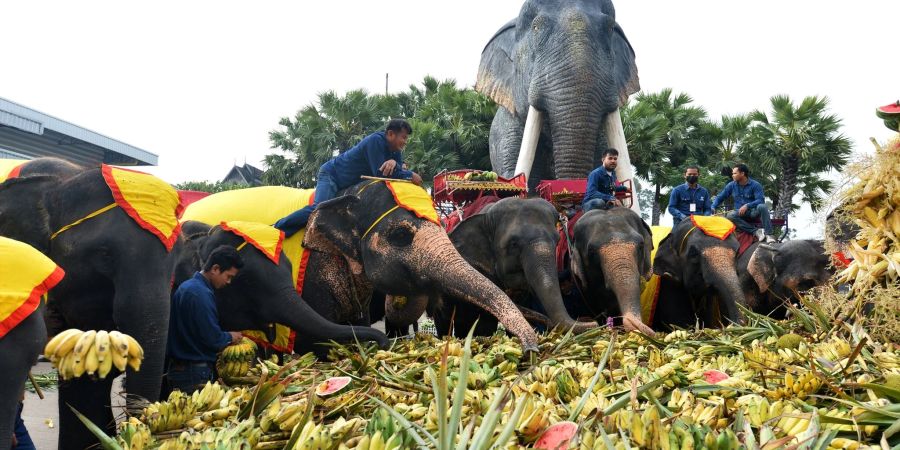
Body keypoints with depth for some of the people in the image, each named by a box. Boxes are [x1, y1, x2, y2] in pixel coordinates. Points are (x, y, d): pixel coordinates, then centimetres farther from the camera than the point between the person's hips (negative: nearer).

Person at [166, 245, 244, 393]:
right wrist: (230, 337, -1)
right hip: (195, 371, -10)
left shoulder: (186, 287, 12)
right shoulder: (201, 294, -20)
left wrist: (224, 337, 12)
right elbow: (213, 339, -21)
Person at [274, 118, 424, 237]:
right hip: (331, 174, -10)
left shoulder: (395, 151, 2)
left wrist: (394, 163, -28)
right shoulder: (375, 141, -25)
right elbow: (380, 173, -28)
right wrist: (410, 175, -24)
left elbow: (398, 171, -5)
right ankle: (276, 230, -24)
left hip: (351, 184, 10)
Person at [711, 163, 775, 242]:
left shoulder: (755, 185, -5)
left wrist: (747, 206, -28)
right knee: (730, 215, -31)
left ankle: (768, 234, -32)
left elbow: (760, 200, -15)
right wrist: (713, 208, -6)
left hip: (754, 212, -2)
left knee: (762, 207, -35)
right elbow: (720, 197, 11)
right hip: (740, 213, 2)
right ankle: (756, 231, -33)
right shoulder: (731, 185, 6)